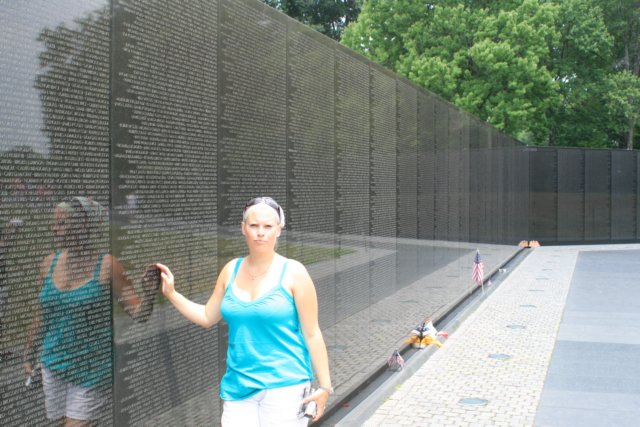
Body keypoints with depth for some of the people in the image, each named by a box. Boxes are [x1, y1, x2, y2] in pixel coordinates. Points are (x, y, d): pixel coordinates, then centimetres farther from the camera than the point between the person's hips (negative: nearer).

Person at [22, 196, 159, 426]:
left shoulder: (106, 265, -13)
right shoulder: (50, 263, 2)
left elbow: (138, 314, -14)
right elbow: (40, 315, 13)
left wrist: (148, 295, -33)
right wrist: (29, 354, 19)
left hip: (92, 369, -5)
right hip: (53, 363, 5)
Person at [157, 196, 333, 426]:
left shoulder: (293, 273, -7)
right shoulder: (231, 270, 6)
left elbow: (312, 334, -5)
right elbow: (207, 317, 16)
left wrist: (324, 386, -7)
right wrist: (171, 293, 7)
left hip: (284, 384, -4)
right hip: (238, 385, 4)